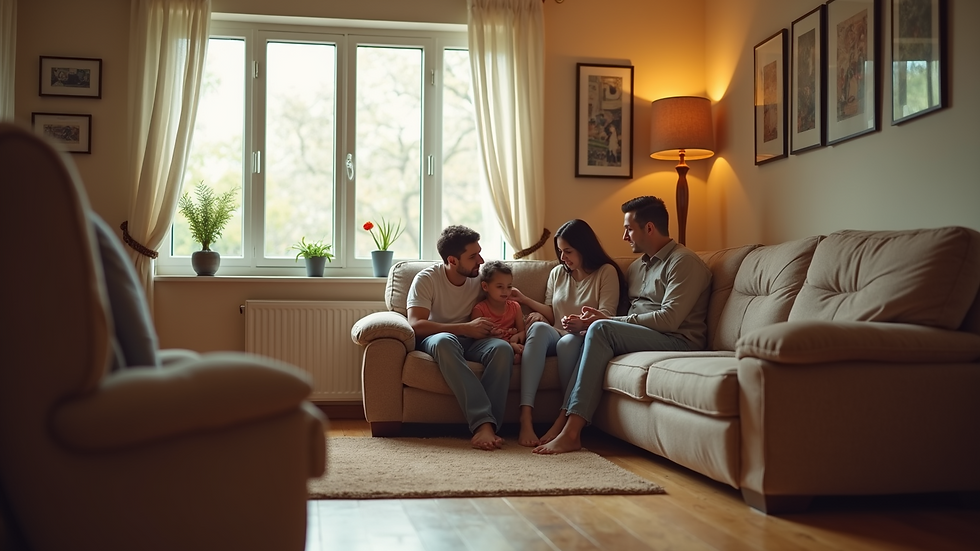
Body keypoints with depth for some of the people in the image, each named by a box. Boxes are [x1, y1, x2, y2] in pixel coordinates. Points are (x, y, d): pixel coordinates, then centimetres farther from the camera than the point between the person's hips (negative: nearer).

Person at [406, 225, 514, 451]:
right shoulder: (426, 279, -10)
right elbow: (416, 325, -21)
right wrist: (465, 328, -26)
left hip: (471, 342, 3)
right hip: (437, 339, -3)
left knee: (503, 348, -32)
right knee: (444, 341, -41)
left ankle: (486, 425, -42)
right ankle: (483, 422, -49)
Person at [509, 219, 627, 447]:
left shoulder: (606, 272, 3)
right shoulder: (557, 273, 19)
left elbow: (606, 317, -7)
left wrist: (582, 325, -26)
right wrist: (525, 300, 8)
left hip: (584, 340, -4)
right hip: (555, 336, 4)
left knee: (568, 342, -40)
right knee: (539, 327, -34)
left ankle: (565, 419, -34)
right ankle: (526, 417, -48)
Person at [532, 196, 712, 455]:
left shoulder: (684, 261, -7)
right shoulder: (637, 266, 21)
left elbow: (669, 318, -18)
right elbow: (630, 315, 19)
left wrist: (608, 320, -16)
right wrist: (604, 318, -5)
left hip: (677, 341, -8)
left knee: (601, 330, -27)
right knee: (592, 335, -19)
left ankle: (571, 431, -34)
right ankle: (564, 421, -29)